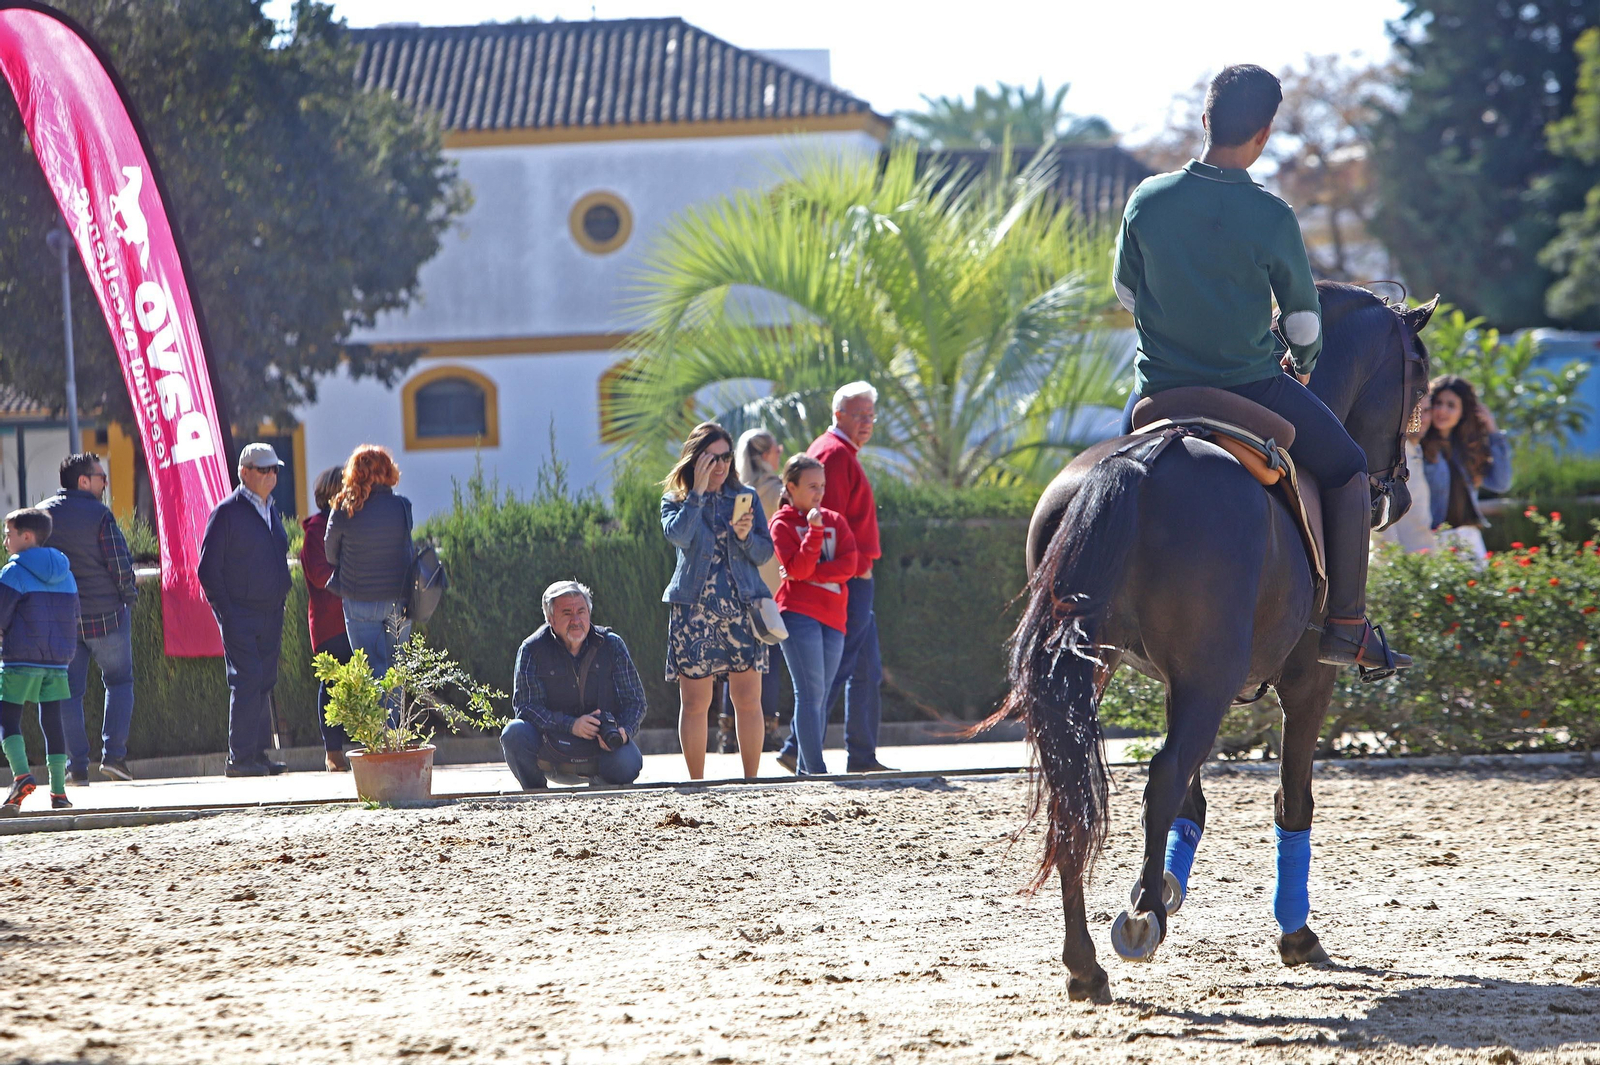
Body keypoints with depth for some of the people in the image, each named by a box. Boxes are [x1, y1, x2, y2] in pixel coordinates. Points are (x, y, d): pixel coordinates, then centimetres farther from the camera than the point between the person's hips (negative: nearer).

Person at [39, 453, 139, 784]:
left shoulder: (42, 514, 2)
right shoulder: (99, 515, -12)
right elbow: (120, 564, -13)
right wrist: (129, 593, 5)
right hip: (106, 613, -4)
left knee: (69, 691, 8)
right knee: (119, 681, 11)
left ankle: (76, 765, 2)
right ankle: (113, 753, -1)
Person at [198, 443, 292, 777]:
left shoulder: (271, 510, 15)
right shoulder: (227, 512, -8)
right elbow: (208, 568, -9)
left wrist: (281, 599, 16)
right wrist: (225, 611, -14)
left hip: (270, 613, 7)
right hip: (239, 614, -7)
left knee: (264, 682, 7)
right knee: (247, 680, -11)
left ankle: (258, 753, 11)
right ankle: (239, 758, -8)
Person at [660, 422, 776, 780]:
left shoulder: (745, 497, 11)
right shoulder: (675, 501, 5)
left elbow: (766, 552, 7)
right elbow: (678, 535, -17)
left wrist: (745, 536, -12)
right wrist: (698, 491, -15)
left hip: (741, 606, 2)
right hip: (693, 608, -2)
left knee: (748, 699, -2)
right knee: (694, 702, -1)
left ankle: (751, 780, 6)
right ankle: (697, 785, 6)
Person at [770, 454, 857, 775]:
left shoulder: (835, 521, 14)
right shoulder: (783, 523, 1)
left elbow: (849, 565, 1)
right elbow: (797, 569, -11)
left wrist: (811, 573, -10)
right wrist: (814, 530, -18)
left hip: (833, 616, 5)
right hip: (799, 613, -5)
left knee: (819, 696, 6)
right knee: (811, 692, -12)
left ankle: (805, 768, 10)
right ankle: (816, 770, -16)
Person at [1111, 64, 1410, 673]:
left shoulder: (1146, 199, -7)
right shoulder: (1271, 218, -16)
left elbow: (1125, 291, 8)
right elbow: (1303, 318, -4)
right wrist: (1303, 364, 19)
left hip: (1160, 388, 3)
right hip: (1251, 387, -3)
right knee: (1348, 470, 15)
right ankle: (1345, 628, 11)